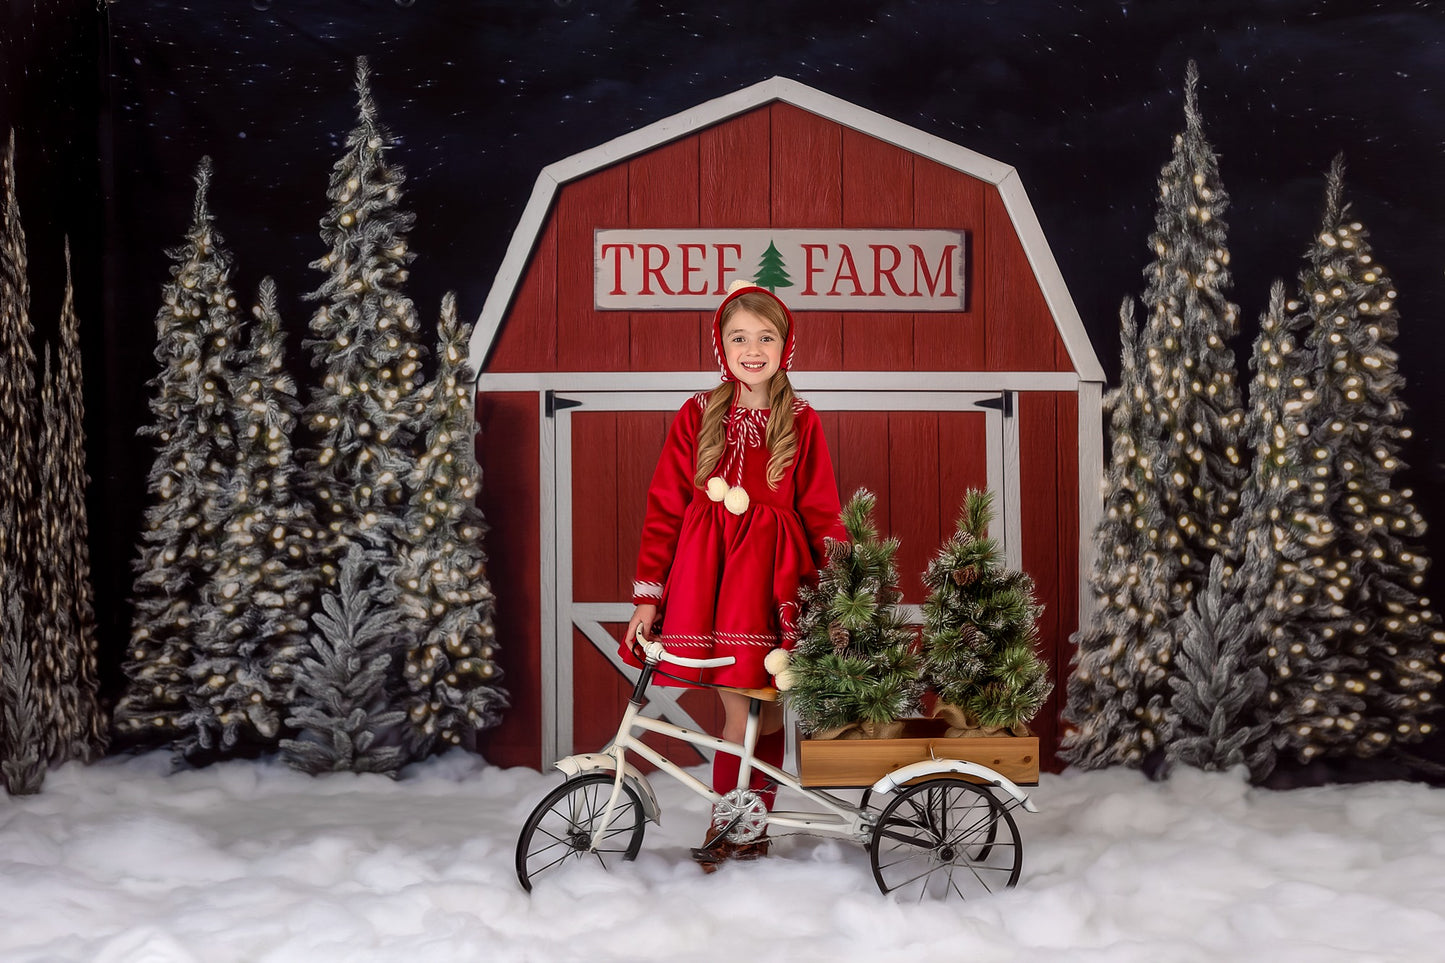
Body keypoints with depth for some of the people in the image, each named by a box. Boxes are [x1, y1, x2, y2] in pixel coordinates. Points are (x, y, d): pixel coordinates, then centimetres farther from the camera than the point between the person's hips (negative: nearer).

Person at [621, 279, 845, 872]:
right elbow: (664, 507, 4)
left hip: (771, 574, 1)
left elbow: (821, 514, 6)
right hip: (707, 569, 0)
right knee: (740, 709, -4)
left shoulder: (801, 423, 5)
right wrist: (648, 595, 0)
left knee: (760, 709, 2)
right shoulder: (699, 415, 5)